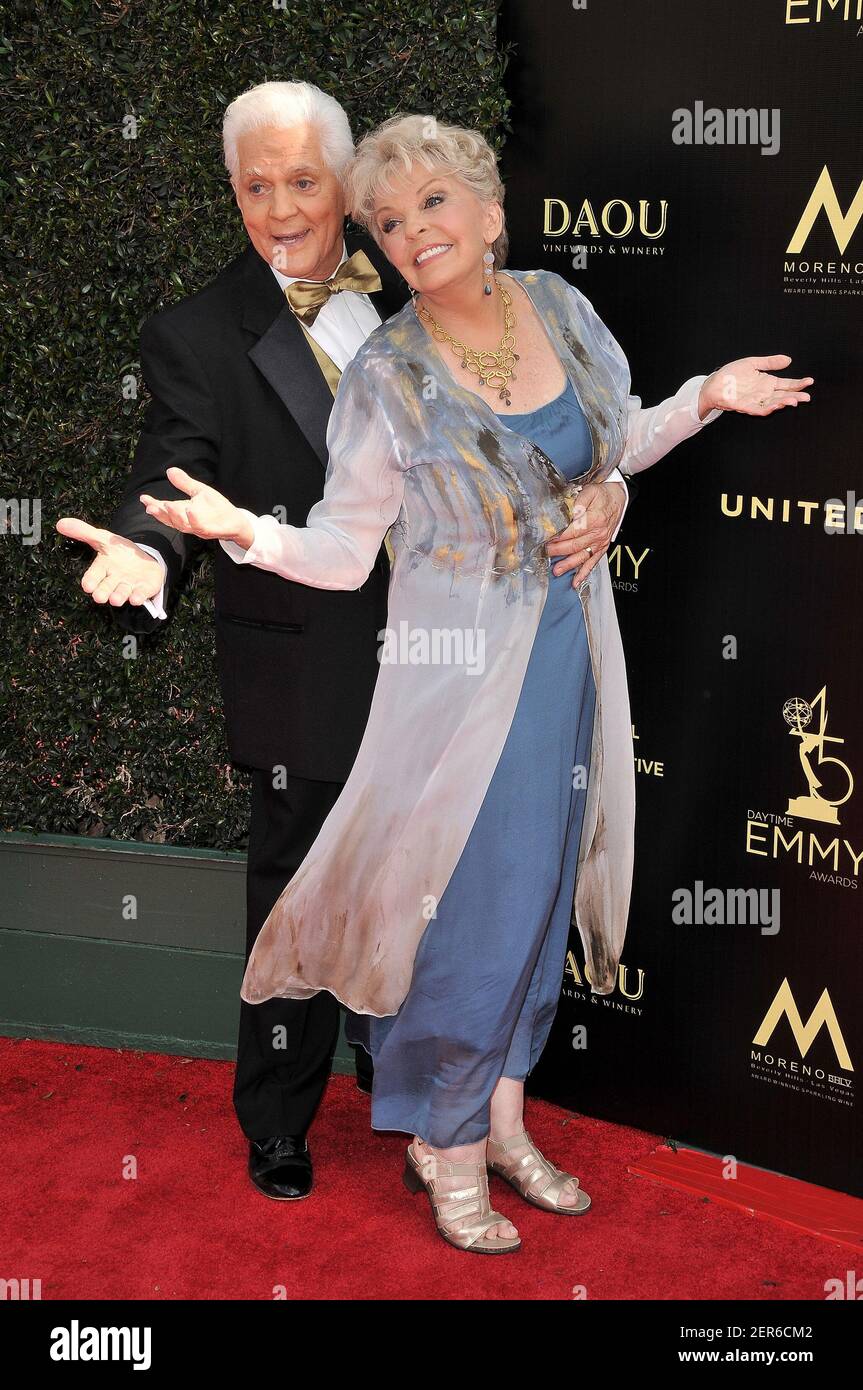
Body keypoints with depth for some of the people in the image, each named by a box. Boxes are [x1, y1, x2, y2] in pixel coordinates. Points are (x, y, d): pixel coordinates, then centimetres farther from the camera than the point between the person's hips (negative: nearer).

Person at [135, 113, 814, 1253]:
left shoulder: (560, 309, 0)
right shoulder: (385, 375, -13)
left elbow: (612, 446, 16)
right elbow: (343, 552, -13)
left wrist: (706, 399, 4)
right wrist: (245, 531, -29)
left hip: (572, 649, 5)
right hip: (463, 663, -5)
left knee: (538, 884, 14)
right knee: (470, 899, -1)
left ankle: (502, 1115, 30)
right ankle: (446, 1146, 19)